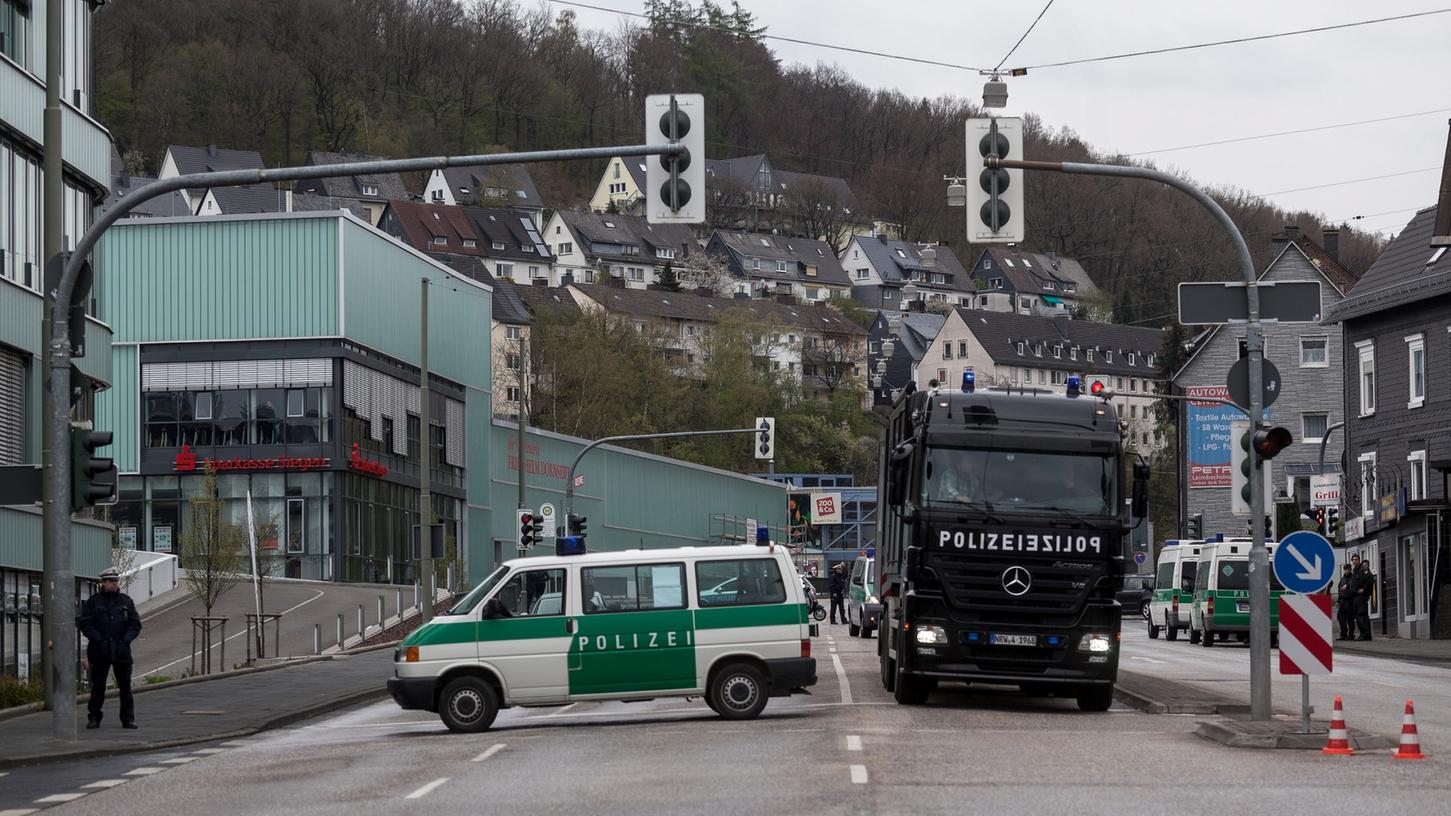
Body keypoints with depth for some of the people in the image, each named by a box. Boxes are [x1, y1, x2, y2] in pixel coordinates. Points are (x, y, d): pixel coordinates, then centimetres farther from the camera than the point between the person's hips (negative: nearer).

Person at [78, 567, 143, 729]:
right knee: (98, 686, 2)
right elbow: (85, 624, -3)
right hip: (99, 651, -2)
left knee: (125, 686, 2)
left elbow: (135, 624, 9)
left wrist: (125, 640, -5)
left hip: (122, 650, 2)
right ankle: (94, 718, 10)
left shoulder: (126, 601, 10)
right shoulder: (93, 602, 2)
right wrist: (99, 640, -12)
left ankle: (128, 718, 7)